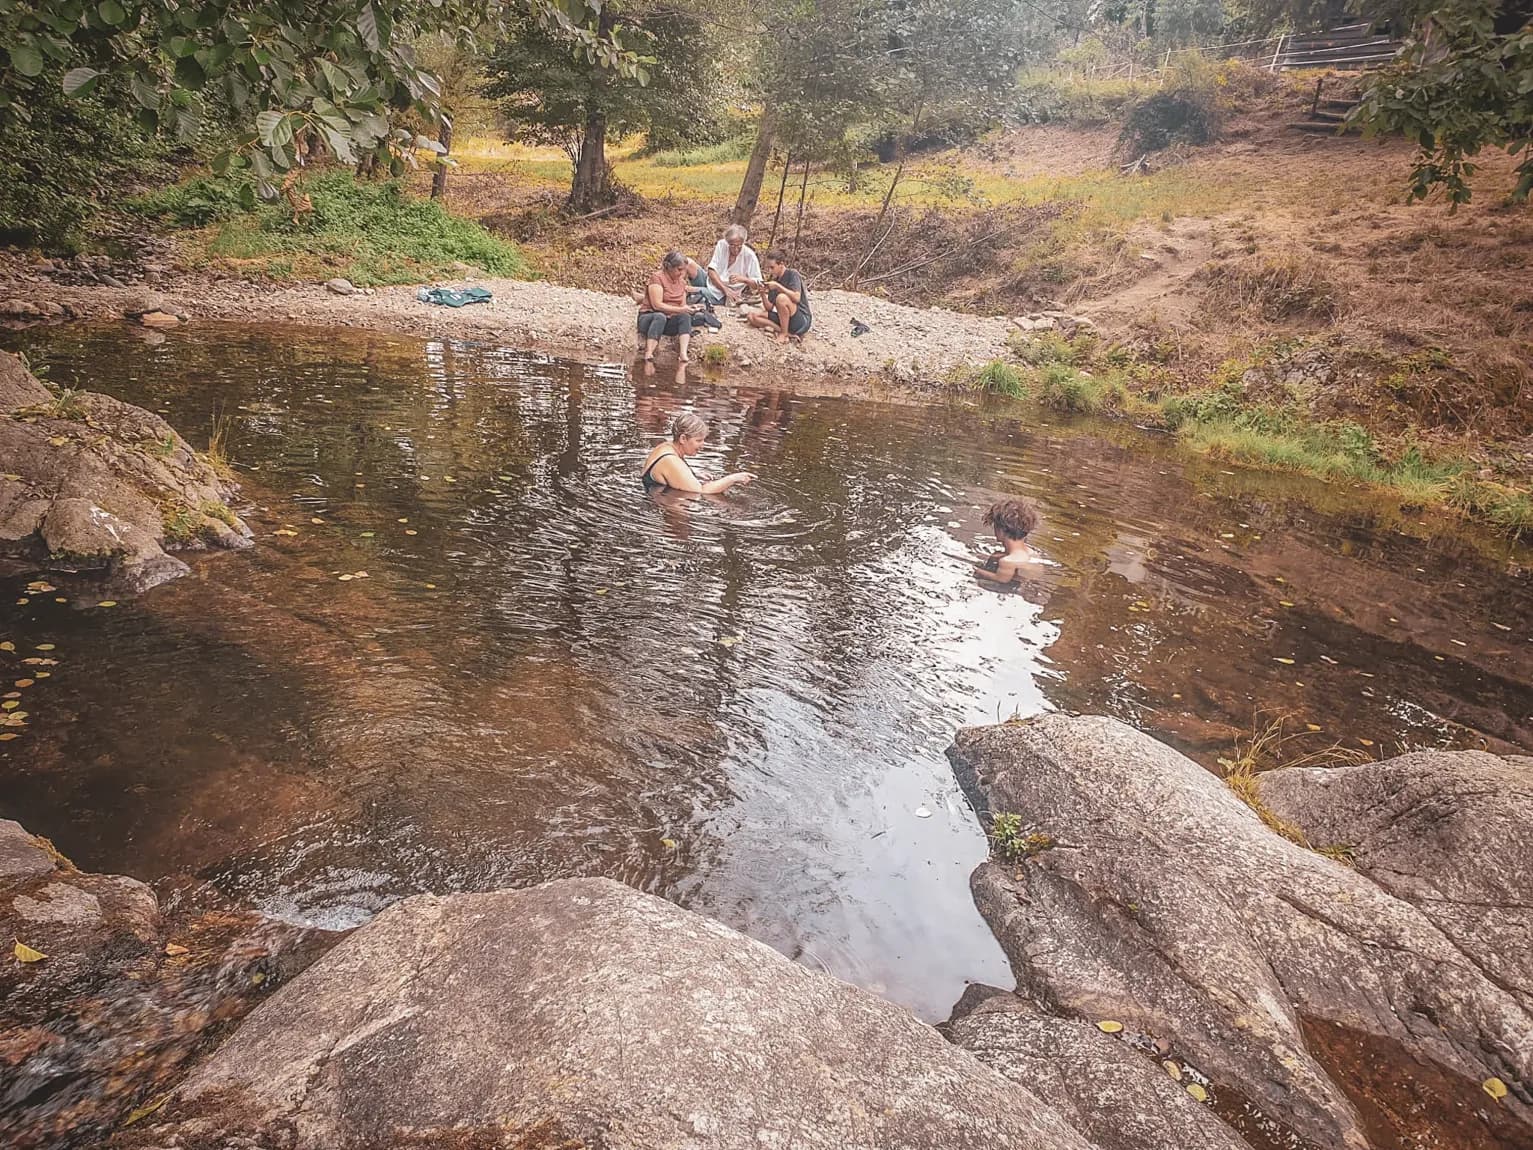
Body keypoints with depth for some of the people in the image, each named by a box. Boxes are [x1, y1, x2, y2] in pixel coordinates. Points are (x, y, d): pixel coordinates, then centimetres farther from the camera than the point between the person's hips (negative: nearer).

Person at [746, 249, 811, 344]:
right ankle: (784, 331, -14)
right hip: (784, 318, 8)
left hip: (802, 321, -8)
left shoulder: (792, 274, -8)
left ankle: (783, 334, -18)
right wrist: (763, 293, -7)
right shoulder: (774, 280, 11)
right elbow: (769, 308, 9)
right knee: (752, 316, -3)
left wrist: (778, 286, -22)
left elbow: (797, 298, -25)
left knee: (781, 297, -33)